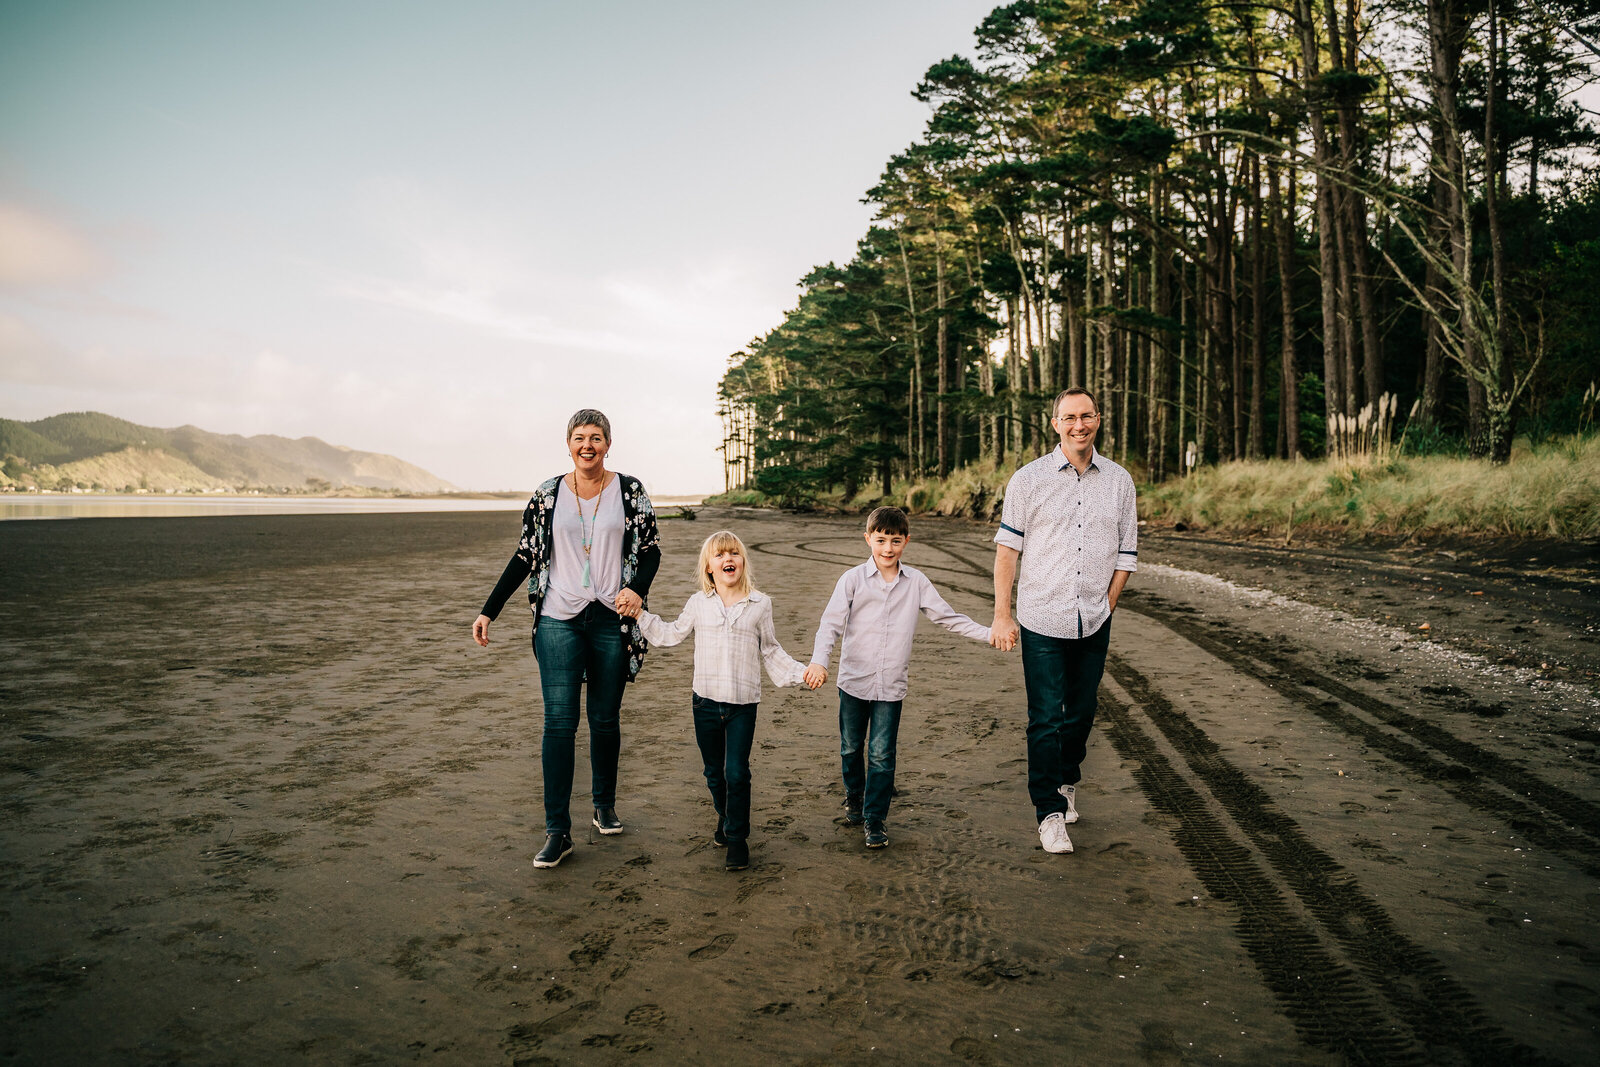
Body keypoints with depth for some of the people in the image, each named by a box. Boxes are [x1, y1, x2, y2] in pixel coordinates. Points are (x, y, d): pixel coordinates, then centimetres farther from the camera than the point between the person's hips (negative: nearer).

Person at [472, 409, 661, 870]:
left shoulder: (629, 491, 1)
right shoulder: (547, 495, 4)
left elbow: (650, 548, 4)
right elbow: (525, 555, 8)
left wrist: (638, 590, -15)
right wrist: (489, 611, 5)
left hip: (612, 620, 0)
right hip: (559, 620, 0)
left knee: (606, 720, 11)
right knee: (559, 723, -4)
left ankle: (605, 806, 31)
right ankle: (557, 831, 2)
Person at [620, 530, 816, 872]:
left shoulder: (760, 604, 1)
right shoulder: (698, 603, 3)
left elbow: (771, 651, 10)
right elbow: (670, 635, 18)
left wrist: (800, 673, 2)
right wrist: (640, 615, 10)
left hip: (743, 704, -2)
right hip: (706, 701, 2)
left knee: (737, 773, -4)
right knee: (714, 771, 14)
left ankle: (738, 837, 10)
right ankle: (725, 818, 38)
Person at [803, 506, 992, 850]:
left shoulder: (916, 582, 0)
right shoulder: (853, 579, -5)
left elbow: (948, 617, 5)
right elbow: (831, 622, -11)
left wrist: (989, 633, -4)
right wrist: (819, 661, -26)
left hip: (891, 685, 0)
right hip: (854, 680, 0)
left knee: (881, 754, -2)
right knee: (851, 748, 15)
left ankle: (875, 818, 12)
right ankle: (854, 798, 40)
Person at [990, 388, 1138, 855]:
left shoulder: (1119, 481, 4)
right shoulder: (1028, 479, -4)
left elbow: (1126, 552, 10)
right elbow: (1007, 549, -2)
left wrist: (1105, 605, 5)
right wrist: (1002, 614, -6)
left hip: (1094, 622, 3)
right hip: (1042, 621, -3)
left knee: (1080, 712, 15)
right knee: (1045, 719, -4)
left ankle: (1068, 782, 38)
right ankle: (1049, 812, 5)